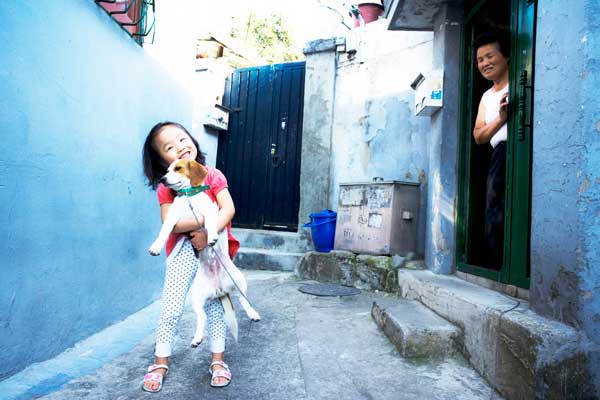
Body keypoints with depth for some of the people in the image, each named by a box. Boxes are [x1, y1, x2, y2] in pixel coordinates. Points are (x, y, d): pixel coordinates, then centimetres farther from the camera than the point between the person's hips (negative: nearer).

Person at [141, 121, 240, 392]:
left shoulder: (213, 176, -6)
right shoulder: (166, 187, -6)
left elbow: (229, 209, -15)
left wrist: (209, 233, -26)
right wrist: (205, 218, -25)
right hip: (184, 250, 0)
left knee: (214, 306, 8)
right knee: (171, 308, 0)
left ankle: (218, 360, 24)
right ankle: (161, 363, 21)